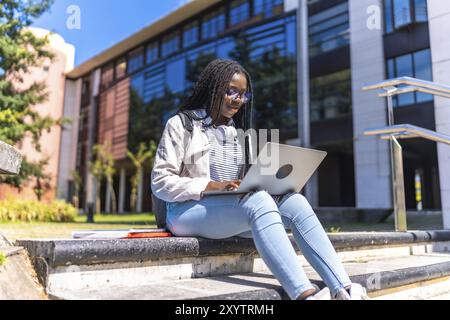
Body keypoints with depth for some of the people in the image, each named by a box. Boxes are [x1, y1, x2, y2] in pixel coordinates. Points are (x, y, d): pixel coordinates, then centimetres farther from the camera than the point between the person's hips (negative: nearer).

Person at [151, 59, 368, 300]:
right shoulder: (181, 125, 3)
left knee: (294, 202, -21)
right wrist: (212, 186, -21)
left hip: (234, 211, 6)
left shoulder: (238, 133, 21)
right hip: (189, 210, -5)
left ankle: (343, 289, -30)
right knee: (258, 200, -34)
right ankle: (304, 294, -43)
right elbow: (161, 182, -6)